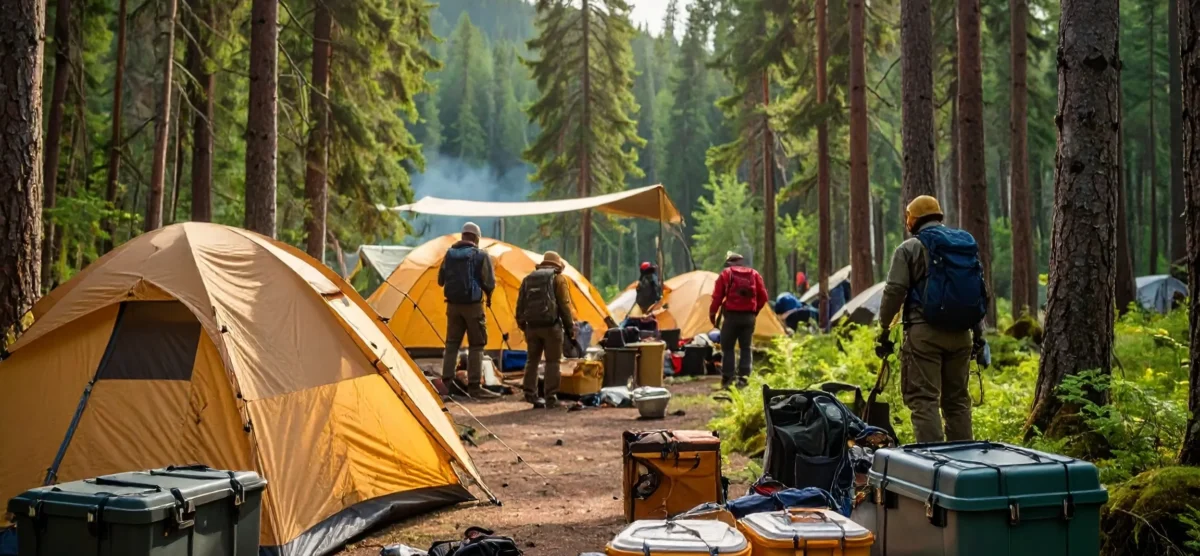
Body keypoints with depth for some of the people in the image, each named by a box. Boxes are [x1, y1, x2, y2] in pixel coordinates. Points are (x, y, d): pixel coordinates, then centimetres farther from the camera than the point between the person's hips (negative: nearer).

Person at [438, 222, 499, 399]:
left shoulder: (449, 254, 6)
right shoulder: (481, 256, -8)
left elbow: (441, 280, 11)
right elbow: (489, 283, -10)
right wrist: (488, 296, 11)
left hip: (453, 304, 5)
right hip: (473, 305, -5)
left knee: (452, 342, 14)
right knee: (476, 345, 1)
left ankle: (447, 381, 11)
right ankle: (474, 386, -1)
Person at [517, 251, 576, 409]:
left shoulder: (528, 279, 16)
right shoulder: (559, 279, 0)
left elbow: (520, 305, 16)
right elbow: (565, 306, -6)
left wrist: (522, 325, 22)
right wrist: (570, 328, -1)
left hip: (532, 325, 5)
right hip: (551, 325, -5)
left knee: (532, 359, 15)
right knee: (552, 362, 0)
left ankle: (530, 394, 17)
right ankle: (551, 398, -1)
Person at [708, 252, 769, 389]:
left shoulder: (726, 273, 2)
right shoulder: (754, 274, 11)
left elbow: (717, 296, -2)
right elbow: (763, 296, 10)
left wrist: (712, 313, 7)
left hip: (732, 315, -3)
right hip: (749, 316, 3)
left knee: (727, 347, 5)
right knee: (746, 347, 10)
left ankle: (727, 378, 0)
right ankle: (743, 378, 6)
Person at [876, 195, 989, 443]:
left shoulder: (910, 248, -2)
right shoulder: (968, 244, 16)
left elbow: (894, 291, -9)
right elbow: (982, 292, 17)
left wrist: (884, 329, 0)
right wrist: (978, 333, 22)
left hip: (925, 332, -6)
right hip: (960, 333, 6)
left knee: (924, 399, -6)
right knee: (958, 399, 14)